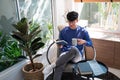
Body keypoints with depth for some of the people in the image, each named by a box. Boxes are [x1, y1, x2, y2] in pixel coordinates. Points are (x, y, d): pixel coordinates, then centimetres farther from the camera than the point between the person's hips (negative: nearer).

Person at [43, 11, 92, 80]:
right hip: (65, 53, 1)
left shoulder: (83, 31, 6)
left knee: (73, 48, -41)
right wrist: (60, 45, -8)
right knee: (60, 66, -38)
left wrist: (84, 42, -14)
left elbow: (90, 43, 8)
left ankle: (54, 65, -35)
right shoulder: (63, 31, 10)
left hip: (77, 55, 0)